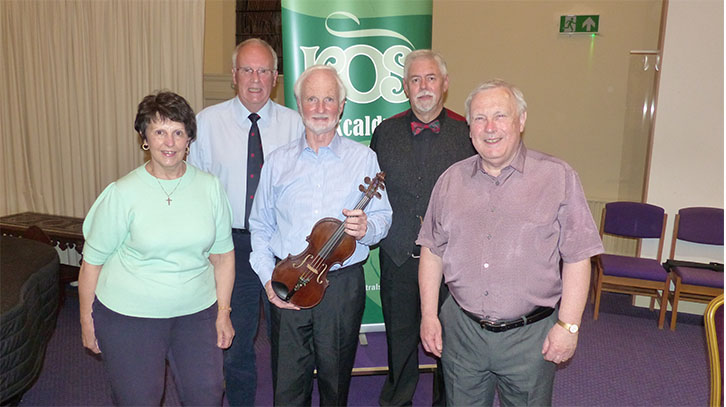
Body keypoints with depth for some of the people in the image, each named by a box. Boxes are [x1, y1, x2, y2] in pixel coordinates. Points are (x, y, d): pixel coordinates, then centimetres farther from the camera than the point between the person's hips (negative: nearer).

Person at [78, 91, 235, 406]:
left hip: (196, 312, 3)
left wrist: (223, 311, 4)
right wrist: (87, 321, 0)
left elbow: (223, 254, 4)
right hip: (128, 317, -2)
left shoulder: (210, 187, -2)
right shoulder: (123, 193, -10)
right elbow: (92, 261, -4)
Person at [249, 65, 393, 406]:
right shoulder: (278, 161, 9)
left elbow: (383, 218, 2)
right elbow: (260, 227, 10)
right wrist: (268, 277, -1)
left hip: (343, 285, -1)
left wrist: (366, 229, -21)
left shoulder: (363, 158, 4)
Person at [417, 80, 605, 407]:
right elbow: (432, 251, 7)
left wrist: (568, 325, -9)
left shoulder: (558, 177, -5)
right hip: (461, 330, 3)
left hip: (530, 336, -2)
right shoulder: (451, 179, 4)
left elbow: (577, 259, -6)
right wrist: (429, 315, 3)